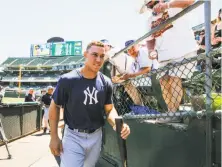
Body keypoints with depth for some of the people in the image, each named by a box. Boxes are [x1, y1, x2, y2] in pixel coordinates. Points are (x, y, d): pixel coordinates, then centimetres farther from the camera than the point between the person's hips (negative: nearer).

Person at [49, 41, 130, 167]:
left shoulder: (106, 83, -4)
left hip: (96, 136, 5)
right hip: (73, 136, -4)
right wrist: (54, 137, -7)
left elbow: (109, 109, 3)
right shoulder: (67, 80, -16)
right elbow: (55, 106, -6)